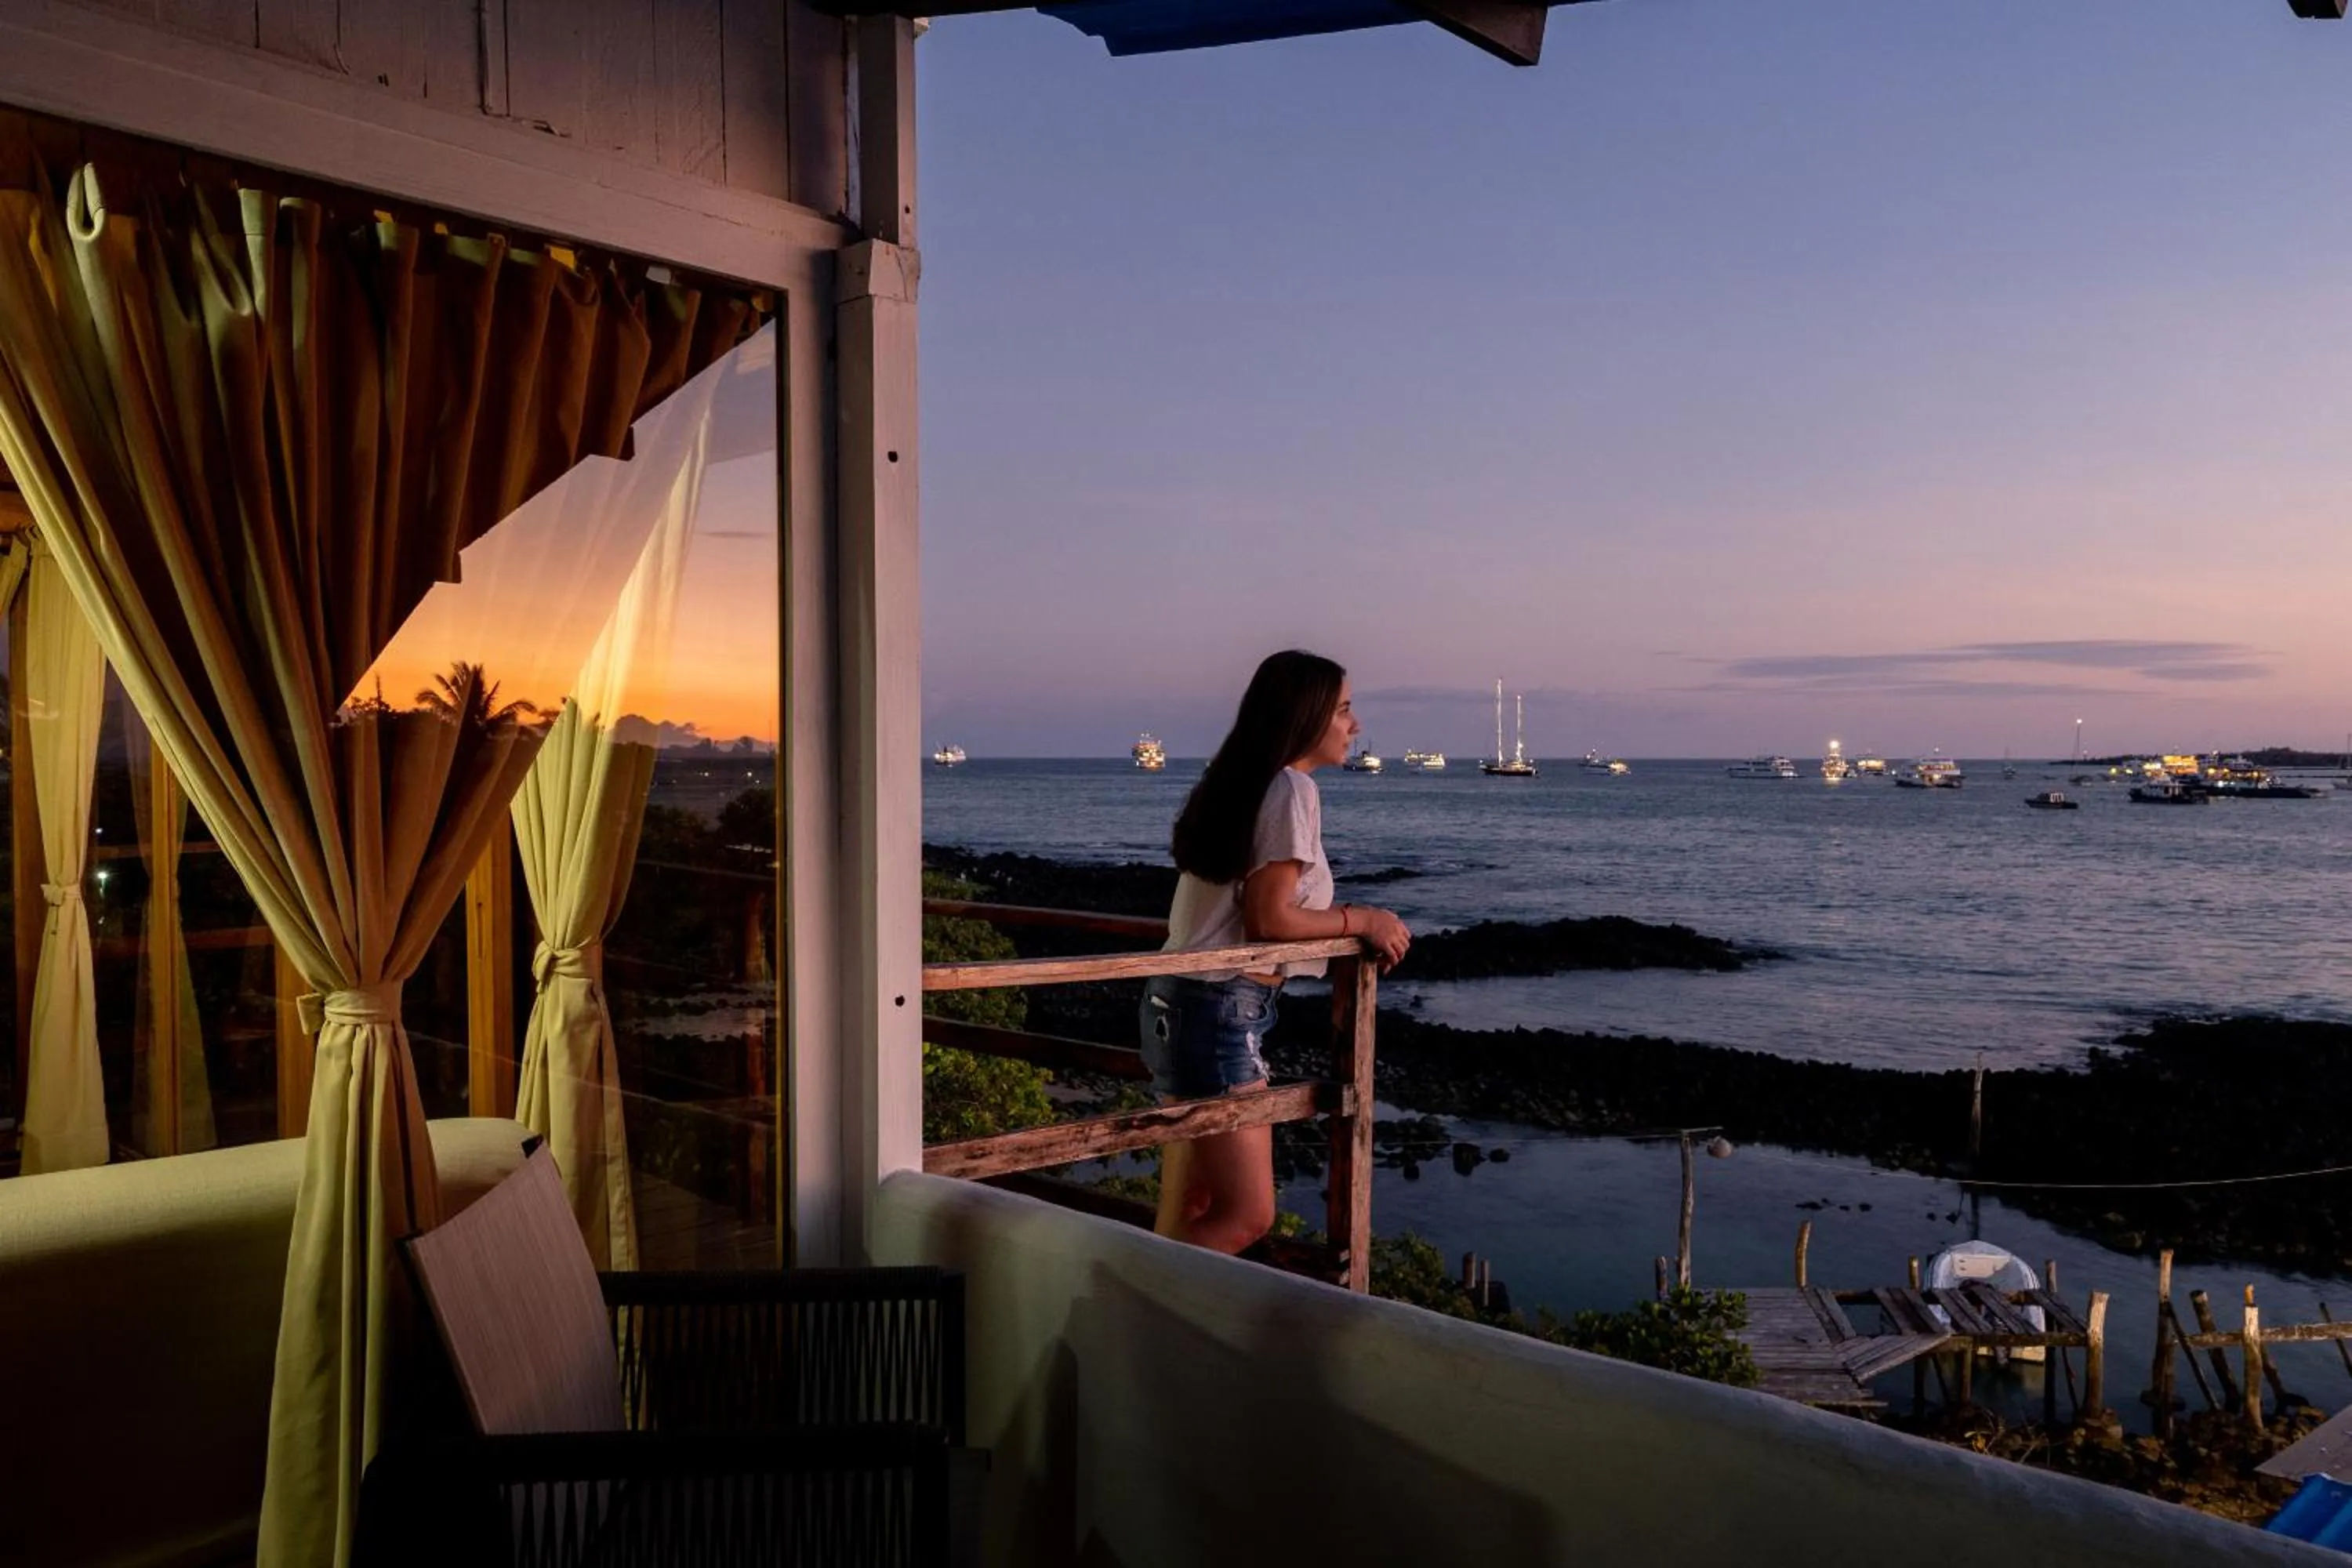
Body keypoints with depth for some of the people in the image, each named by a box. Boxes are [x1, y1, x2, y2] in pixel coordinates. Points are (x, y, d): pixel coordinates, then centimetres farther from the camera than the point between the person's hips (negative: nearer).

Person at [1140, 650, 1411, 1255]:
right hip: (1222, 1007, -10)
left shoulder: (1237, 784, 16)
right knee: (1247, 1217, -4)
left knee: (1188, 1212, 14)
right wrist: (1363, 920, -4)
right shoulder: (1292, 788, -11)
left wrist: (1356, 923, 16)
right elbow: (1270, 918, -16)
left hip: (1177, 1001, 10)